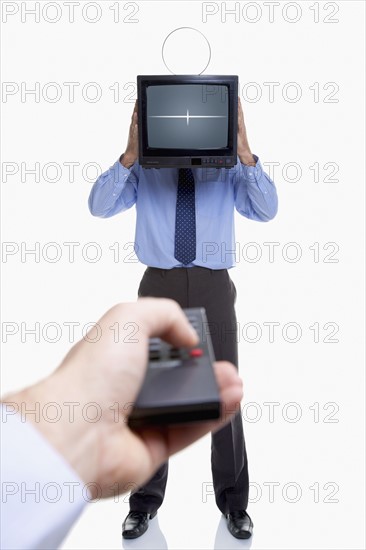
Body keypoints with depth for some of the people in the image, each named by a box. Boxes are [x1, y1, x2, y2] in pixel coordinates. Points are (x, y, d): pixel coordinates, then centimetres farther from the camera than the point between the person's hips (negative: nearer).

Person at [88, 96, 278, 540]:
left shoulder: (228, 169, 7)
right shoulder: (144, 170, 7)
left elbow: (266, 211, -7)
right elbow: (99, 206, -6)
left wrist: (245, 152, -18)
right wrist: (130, 153, -18)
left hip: (214, 288, 0)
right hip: (160, 287, 0)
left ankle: (233, 501, 27)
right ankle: (146, 499, 28)